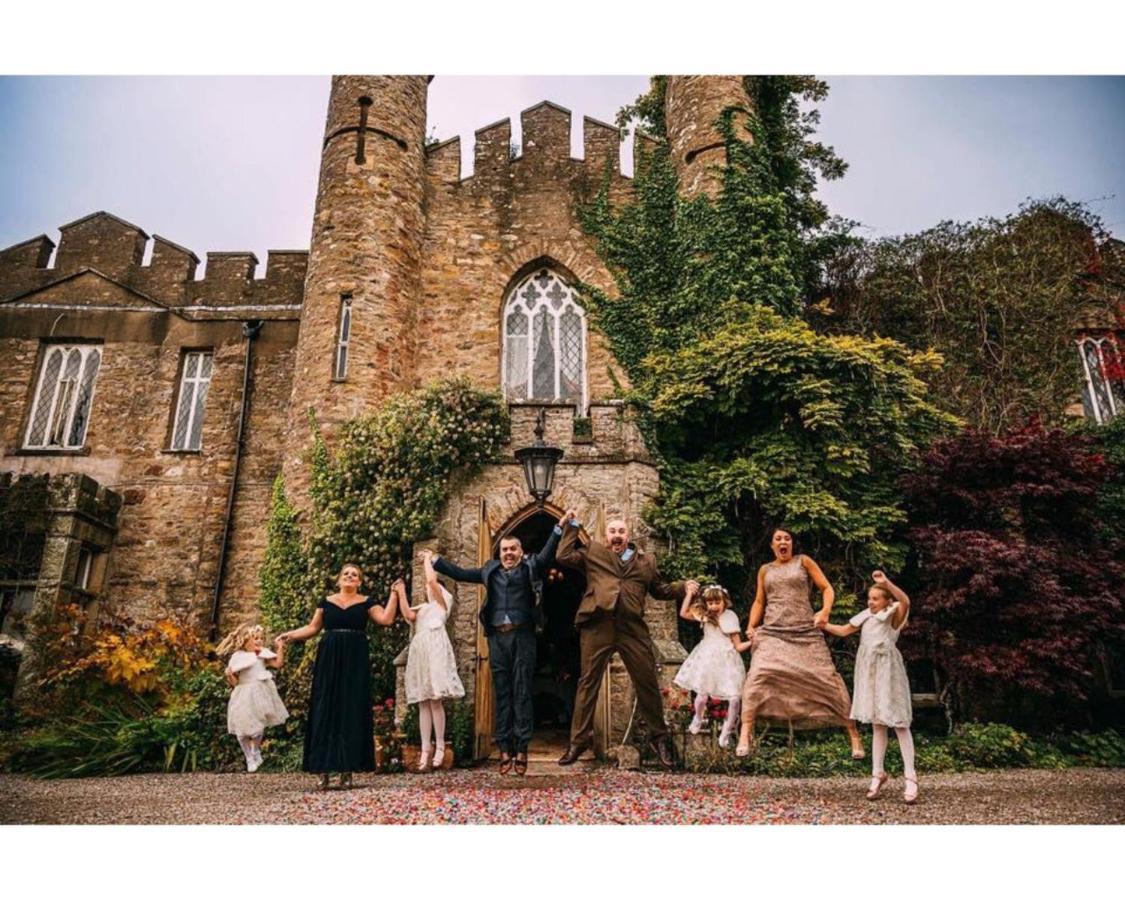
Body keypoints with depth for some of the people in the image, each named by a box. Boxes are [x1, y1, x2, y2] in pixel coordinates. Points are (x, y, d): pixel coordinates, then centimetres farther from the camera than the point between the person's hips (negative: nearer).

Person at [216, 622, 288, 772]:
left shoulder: (263, 653, -1)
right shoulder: (238, 657, -11)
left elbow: (278, 664, -6)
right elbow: (234, 682, -9)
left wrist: (280, 648, -11)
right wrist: (228, 675, -29)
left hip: (261, 693, 3)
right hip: (246, 696, -3)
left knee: (260, 726, 15)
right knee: (243, 731, 2)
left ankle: (256, 751, 40)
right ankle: (249, 758, 24)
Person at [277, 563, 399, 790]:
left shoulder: (366, 602, 7)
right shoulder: (326, 601, 11)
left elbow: (386, 619, -5)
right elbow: (313, 628, 13)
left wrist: (394, 593, -5)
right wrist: (291, 634, 2)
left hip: (355, 661, -1)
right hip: (329, 660, 1)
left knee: (352, 711, -2)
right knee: (325, 710, -2)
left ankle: (347, 769, 1)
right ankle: (324, 769, 1)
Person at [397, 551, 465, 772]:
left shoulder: (444, 601, 14)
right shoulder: (421, 608, 29)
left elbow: (431, 581, -3)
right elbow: (408, 615, 6)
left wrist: (428, 559, 10)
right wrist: (401, 592, 10)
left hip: (435, 647, -6)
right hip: (419, 650, 6)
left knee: (435, 700, -11)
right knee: (423, 703, 0)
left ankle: (440, 747, -5)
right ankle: (425, 750, -2)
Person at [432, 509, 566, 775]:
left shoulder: (530, 567, 7)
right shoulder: (490, 569, 16)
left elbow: (547, 555, -8)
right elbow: (460, 573, 23)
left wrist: (559, 528, -19)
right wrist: (435, 561, 25)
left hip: (523, 635, -3)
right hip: (497, 637, 3)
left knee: (522, 692, 0)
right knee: (502, 693, 5)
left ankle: (521, 749, 3)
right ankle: (505, 750, 8)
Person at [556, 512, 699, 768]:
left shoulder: (646, 560, 17)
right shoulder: (593, 553, 11)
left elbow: (660, 589, 23)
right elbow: (564, 556, 2)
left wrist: (683, 587, 7)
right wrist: (571, 526, 6)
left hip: (632, 627, 1)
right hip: (597, 625, -1)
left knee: (647, 683, 6)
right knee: (588, 682, 6)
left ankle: (659, 737, 24)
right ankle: (580, 739, 17)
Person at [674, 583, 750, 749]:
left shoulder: (730, 619, -2)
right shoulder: (705, 616, 5)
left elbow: (738, 646, 0)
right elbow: (683, 613, 2)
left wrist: (751, 642, -18)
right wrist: (690, 593, 0)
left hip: (727, 661, -1)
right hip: (708, 660, 1)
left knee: (735, 698, -8)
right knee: (702, 695, 0)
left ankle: (726, 732, 12)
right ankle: (697, 719, 34)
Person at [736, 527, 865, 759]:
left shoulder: (803, 561, 10)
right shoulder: (765, 570, 16)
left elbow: (827, 588, 5)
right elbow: (759, 602, 19)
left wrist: (825, 611, -14)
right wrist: (751, 626, 3)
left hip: (805, 632, -1)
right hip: (773, 633, 1)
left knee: (827, 679, -2)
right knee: (758, 675, -20)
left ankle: (854, 736, 12)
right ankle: (744, 736, -18)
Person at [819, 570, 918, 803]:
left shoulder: (893, 615, -9)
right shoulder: (866, 616, 9)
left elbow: (905, 601, -31)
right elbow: (844, 631, 17)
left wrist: (886, 582, -40)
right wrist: (823, 625, 8)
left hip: (888, 672, -6)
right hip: (869, 673, 6)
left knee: (899, 724, -2)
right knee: (877, 725, 12)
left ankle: (910, 777, 5)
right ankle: (877, 774, 19)